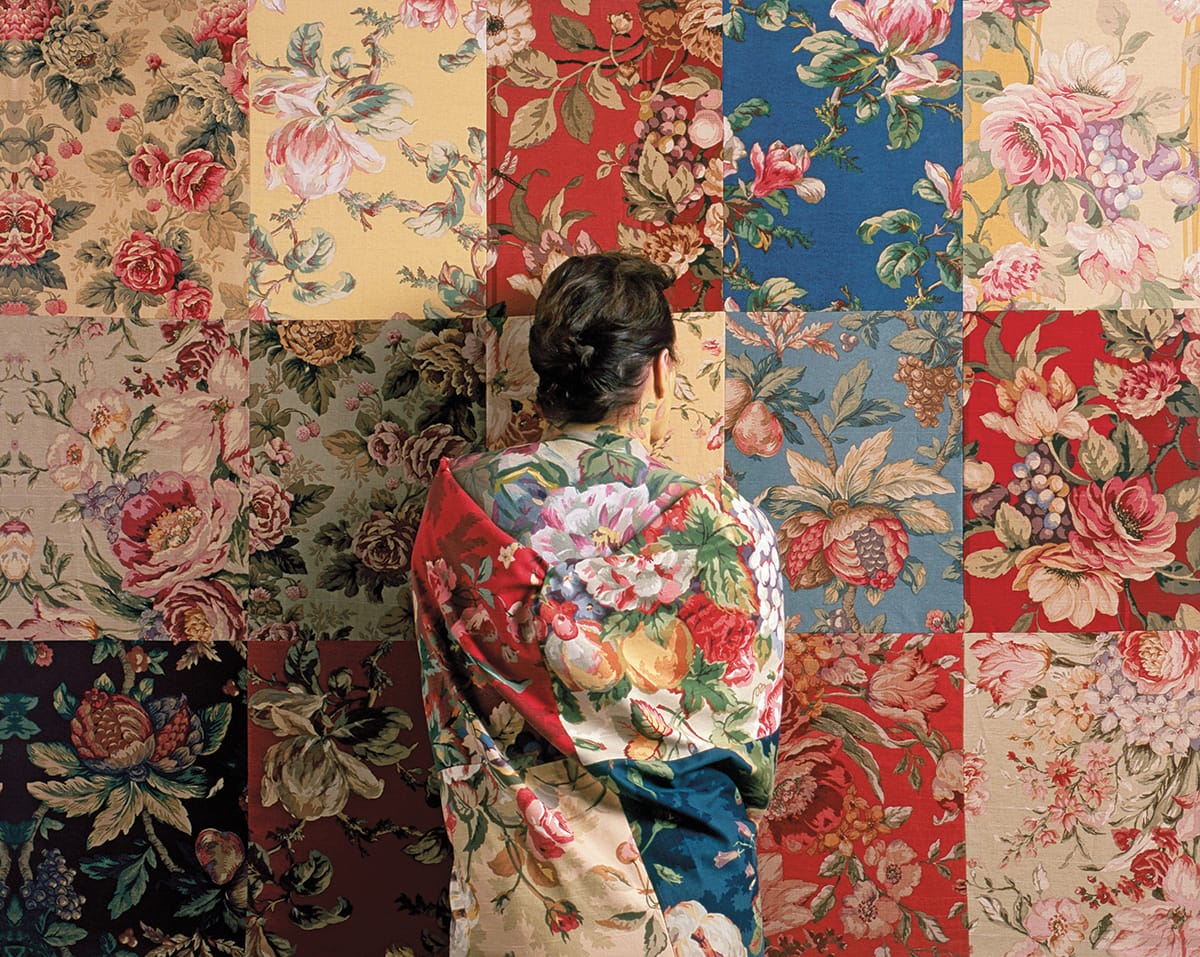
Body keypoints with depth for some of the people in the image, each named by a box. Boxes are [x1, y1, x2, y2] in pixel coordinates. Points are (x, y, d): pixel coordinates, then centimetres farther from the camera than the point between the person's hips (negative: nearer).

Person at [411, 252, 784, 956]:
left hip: (504, 883, 3)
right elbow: (749, 738, -10)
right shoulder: (724, 528, -22)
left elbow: (447, 707, 0)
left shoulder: (458, 504, -12)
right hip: (676, 882, -3)